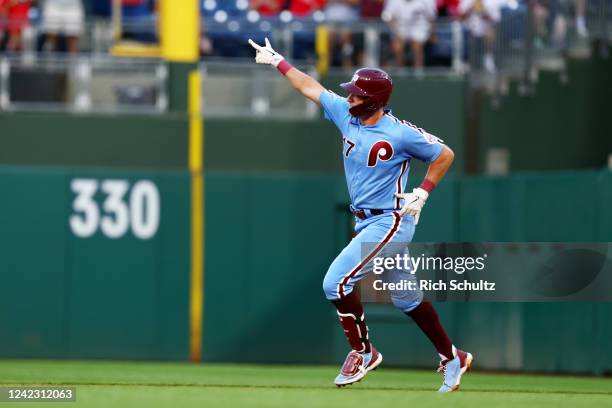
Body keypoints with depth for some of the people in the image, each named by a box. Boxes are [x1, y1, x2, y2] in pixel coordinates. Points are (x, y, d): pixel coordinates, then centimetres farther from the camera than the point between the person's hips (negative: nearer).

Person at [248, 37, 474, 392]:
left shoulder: (401, 133, -17)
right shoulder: (346, 114, 2)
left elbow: (445, 155, -6)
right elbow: (311, 88, 13)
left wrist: (423, 192, -14)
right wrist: (278, 62, 17)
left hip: (390, 222, -8)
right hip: (366, 222, 8)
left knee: (337, 281, -16)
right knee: (406, 298, 15)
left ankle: (363, 352, 0)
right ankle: (453, 359, 26)